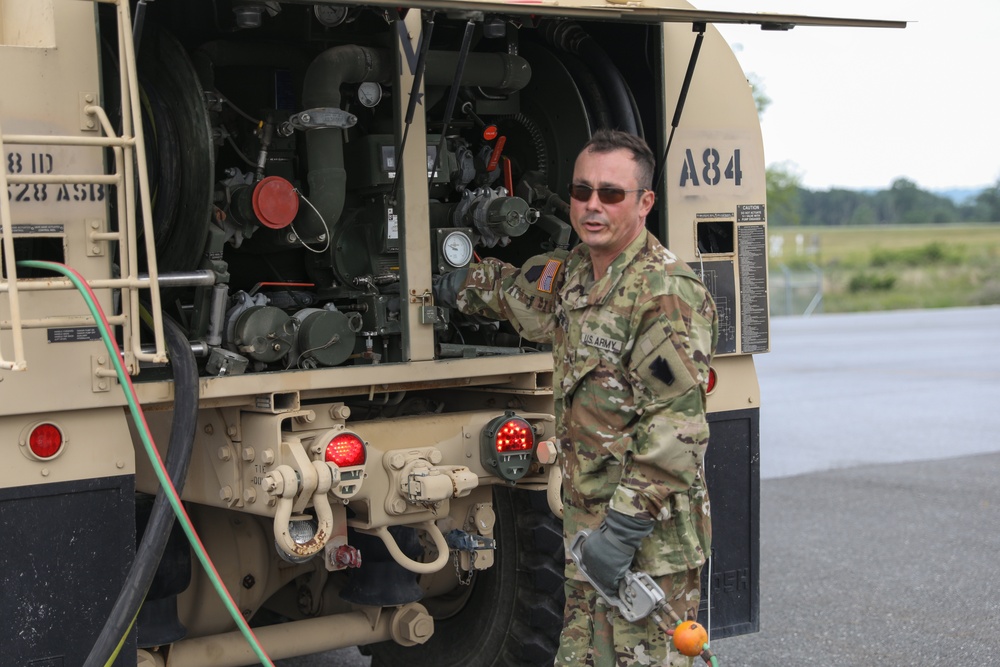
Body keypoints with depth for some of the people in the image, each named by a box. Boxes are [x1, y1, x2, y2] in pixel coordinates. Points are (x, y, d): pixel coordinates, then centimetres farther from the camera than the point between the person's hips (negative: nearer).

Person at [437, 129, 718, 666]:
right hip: (585, 525, 9)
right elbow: (517, 288, 35)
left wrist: (624, 528, -24)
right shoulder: (575, 274, 10)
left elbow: (673, 432, -24)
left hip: (651, 543, -9)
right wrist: (454, 287, 47)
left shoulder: (668, 294, -19)